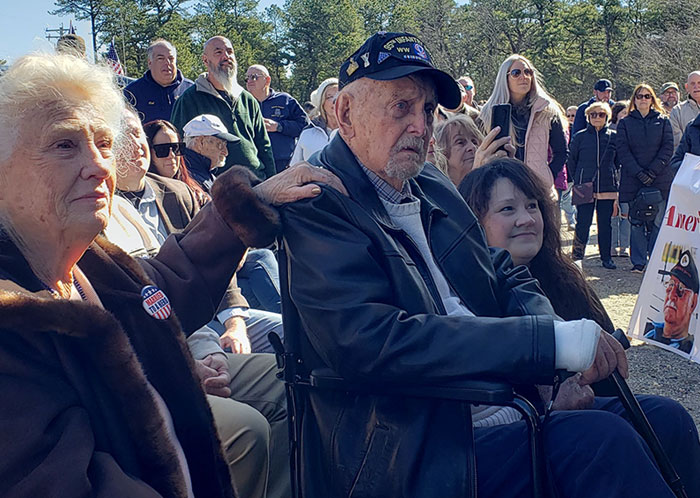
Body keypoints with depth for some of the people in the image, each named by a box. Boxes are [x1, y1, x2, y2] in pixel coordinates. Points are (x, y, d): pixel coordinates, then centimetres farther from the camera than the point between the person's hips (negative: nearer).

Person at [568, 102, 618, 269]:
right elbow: (571, 160, 8)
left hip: (607, 188, 2)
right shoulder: (580, 136, 2)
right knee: (583, 223, -3)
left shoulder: (613, 136, 5)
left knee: (605, 224, 7)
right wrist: (579, 179, 7)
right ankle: (577, 257, 7)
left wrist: (611, 175, 10)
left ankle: (606, 258, 16)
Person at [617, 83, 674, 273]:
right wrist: (638, 172, -13)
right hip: (633, 180, 0)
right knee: (636, 222, 0)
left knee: (657, 221, -1)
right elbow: (622, 151, 0)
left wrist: (653, 171, -11)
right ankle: (638, 262, 7)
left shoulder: (662, 121, 11)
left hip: (660, 179, 0)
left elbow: (668, 147, 2)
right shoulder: (625, 123, 9)